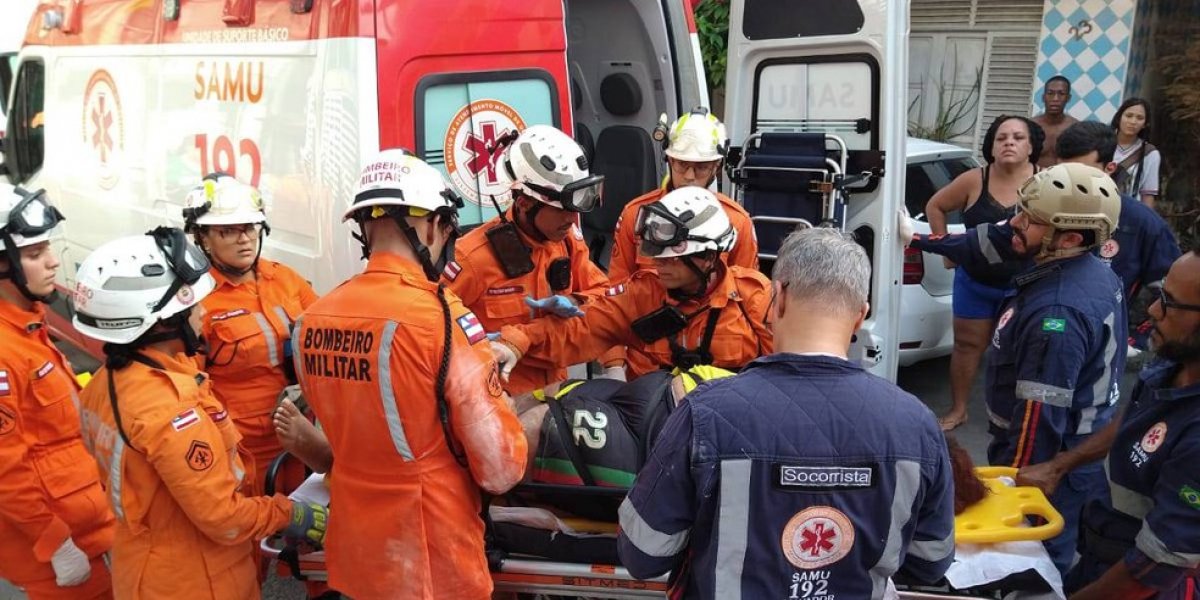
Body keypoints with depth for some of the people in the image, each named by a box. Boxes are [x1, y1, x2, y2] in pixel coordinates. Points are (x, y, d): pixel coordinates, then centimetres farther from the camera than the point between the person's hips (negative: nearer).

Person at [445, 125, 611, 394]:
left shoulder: (568, 238, -1)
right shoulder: (476, 255, -19)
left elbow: (603, 293, 6)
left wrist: (573, 303, -14)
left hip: (555, 384, 6)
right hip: (500, 392, -5)